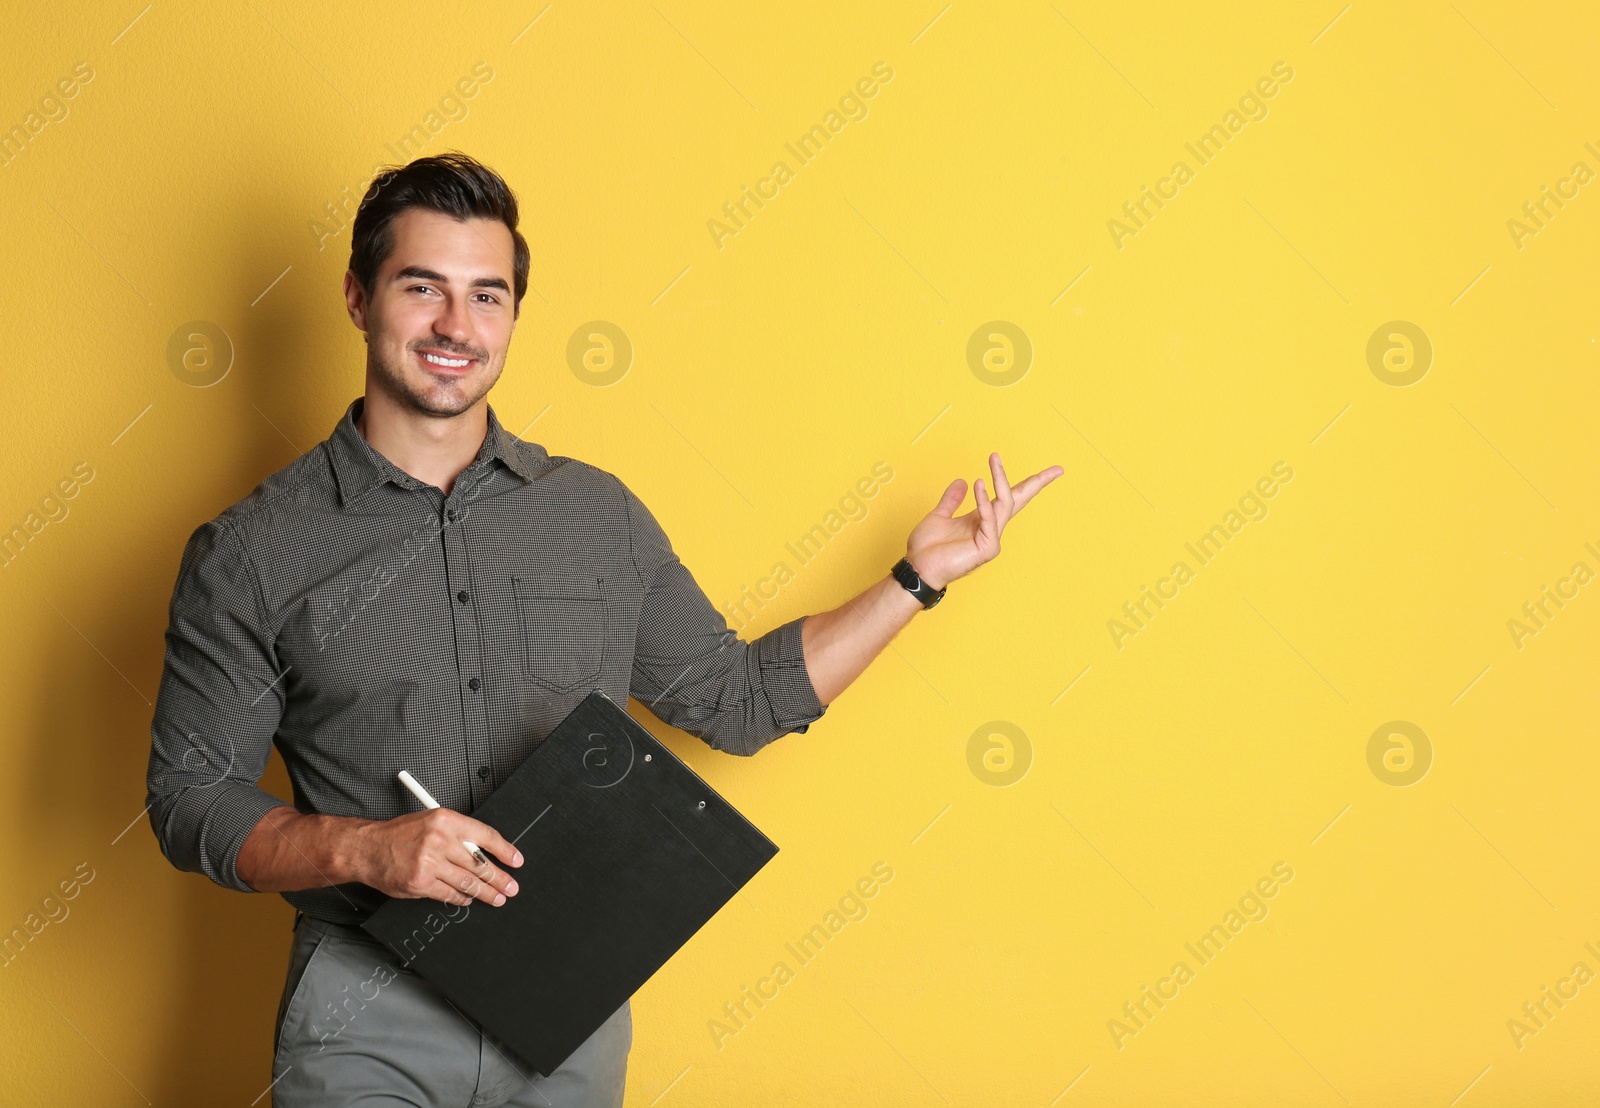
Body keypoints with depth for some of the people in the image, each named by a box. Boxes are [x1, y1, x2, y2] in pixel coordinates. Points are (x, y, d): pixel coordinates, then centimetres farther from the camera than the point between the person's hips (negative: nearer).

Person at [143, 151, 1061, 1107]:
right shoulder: (251, 553, -4)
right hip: (370, 1019, -3)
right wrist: (361, 849, -20)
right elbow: (191, 802, -3)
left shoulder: (601, 515, 6)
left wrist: (918, 579, 9)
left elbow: (736, 698, 13)